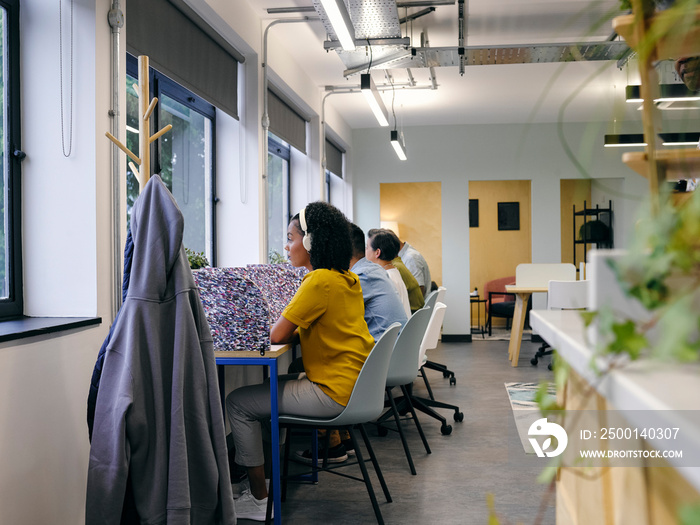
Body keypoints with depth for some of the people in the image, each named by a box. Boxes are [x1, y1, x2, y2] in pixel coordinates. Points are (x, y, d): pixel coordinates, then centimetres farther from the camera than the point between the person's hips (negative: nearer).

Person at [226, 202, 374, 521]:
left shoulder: (320, 281, -19)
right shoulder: (348, 279, 10)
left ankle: (259, 501, 4)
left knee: (237, 403, -2)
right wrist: (288, 326, 5)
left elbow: (277, 335, -18)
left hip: (335, 393, -10)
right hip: (355, 383, 10)